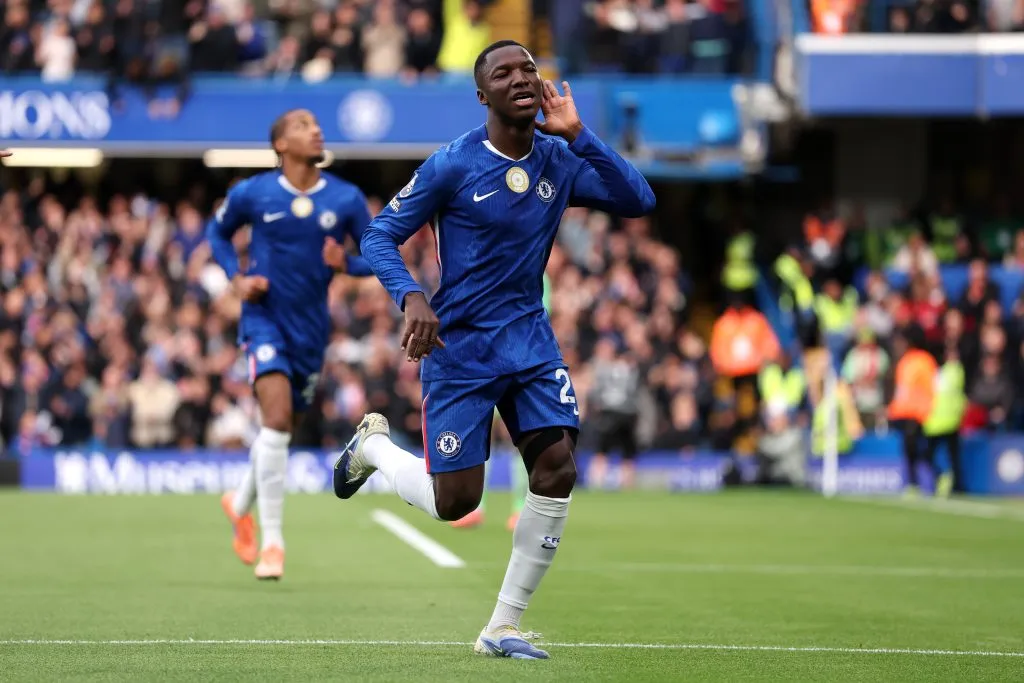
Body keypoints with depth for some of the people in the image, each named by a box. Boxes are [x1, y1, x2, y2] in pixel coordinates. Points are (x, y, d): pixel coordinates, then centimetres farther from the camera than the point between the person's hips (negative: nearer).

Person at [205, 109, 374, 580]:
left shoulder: (346, 199, -1)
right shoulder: (252, 194, -5)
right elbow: (218, 231, 13)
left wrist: (346, 263, -16)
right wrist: (237, 278, -3)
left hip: (311, 327, 4)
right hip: (264, 316, -4)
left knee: (283, 430, 15)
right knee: (277, 421, -21)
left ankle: (241, 505, 44)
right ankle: (272, 542, -18)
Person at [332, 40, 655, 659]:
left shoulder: (560, 162, 2)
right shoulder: (454, 165, -11)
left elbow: (638, 201, -9)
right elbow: (379, 237, -8)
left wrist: (578, 135, -16)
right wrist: (411, 298, -26)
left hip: (530, 339, 4)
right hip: (460, 346, -4)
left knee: (558, 469, -13)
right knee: (454, 502, -3)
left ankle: (503, 627, 0)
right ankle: (373, 443, 31)